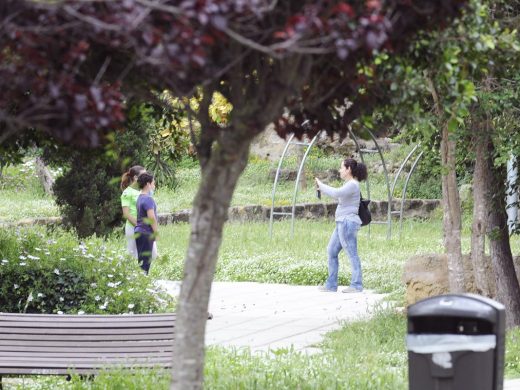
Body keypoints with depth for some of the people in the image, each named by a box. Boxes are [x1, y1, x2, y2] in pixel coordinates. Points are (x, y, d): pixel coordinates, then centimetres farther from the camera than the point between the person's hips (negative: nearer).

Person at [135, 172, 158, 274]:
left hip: (139, 231, 9)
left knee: (142, 260, 12)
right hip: (146, 233, -9)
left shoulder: (140, 197, 14)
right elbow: (151, 217, -22)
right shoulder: (148, 199, -16)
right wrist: (156, 232, -12)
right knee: (145, 261, -7)